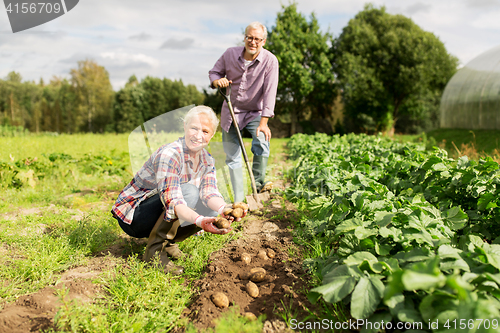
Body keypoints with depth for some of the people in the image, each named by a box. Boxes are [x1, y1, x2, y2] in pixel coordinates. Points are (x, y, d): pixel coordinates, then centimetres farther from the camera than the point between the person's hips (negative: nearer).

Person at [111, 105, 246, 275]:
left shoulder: (206, 160, -2)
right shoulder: (169, 154, -26)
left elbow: (209, 193, -17)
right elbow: (171, 199, -37)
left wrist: (224, 210, -39)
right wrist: (199, 221, -54)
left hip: (160, 216, 7)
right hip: (132, 215, -7)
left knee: (213, 211, -11)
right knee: (189, 191, -30)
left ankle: (168, 243, 6)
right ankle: (154, 250, -17)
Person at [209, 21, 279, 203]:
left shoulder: (270, 61, -16)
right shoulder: (230, 53, -7)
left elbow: (270, 92, -22)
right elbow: (213, 72, 6)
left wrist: (263, 122, -29)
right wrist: (217, 81, -20)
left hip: (255, 113, -2)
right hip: (231, 111, 3)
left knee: (262, 143, -30)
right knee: (232, 157, 3)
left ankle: (258, 183, -8)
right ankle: (238, 200, 13)